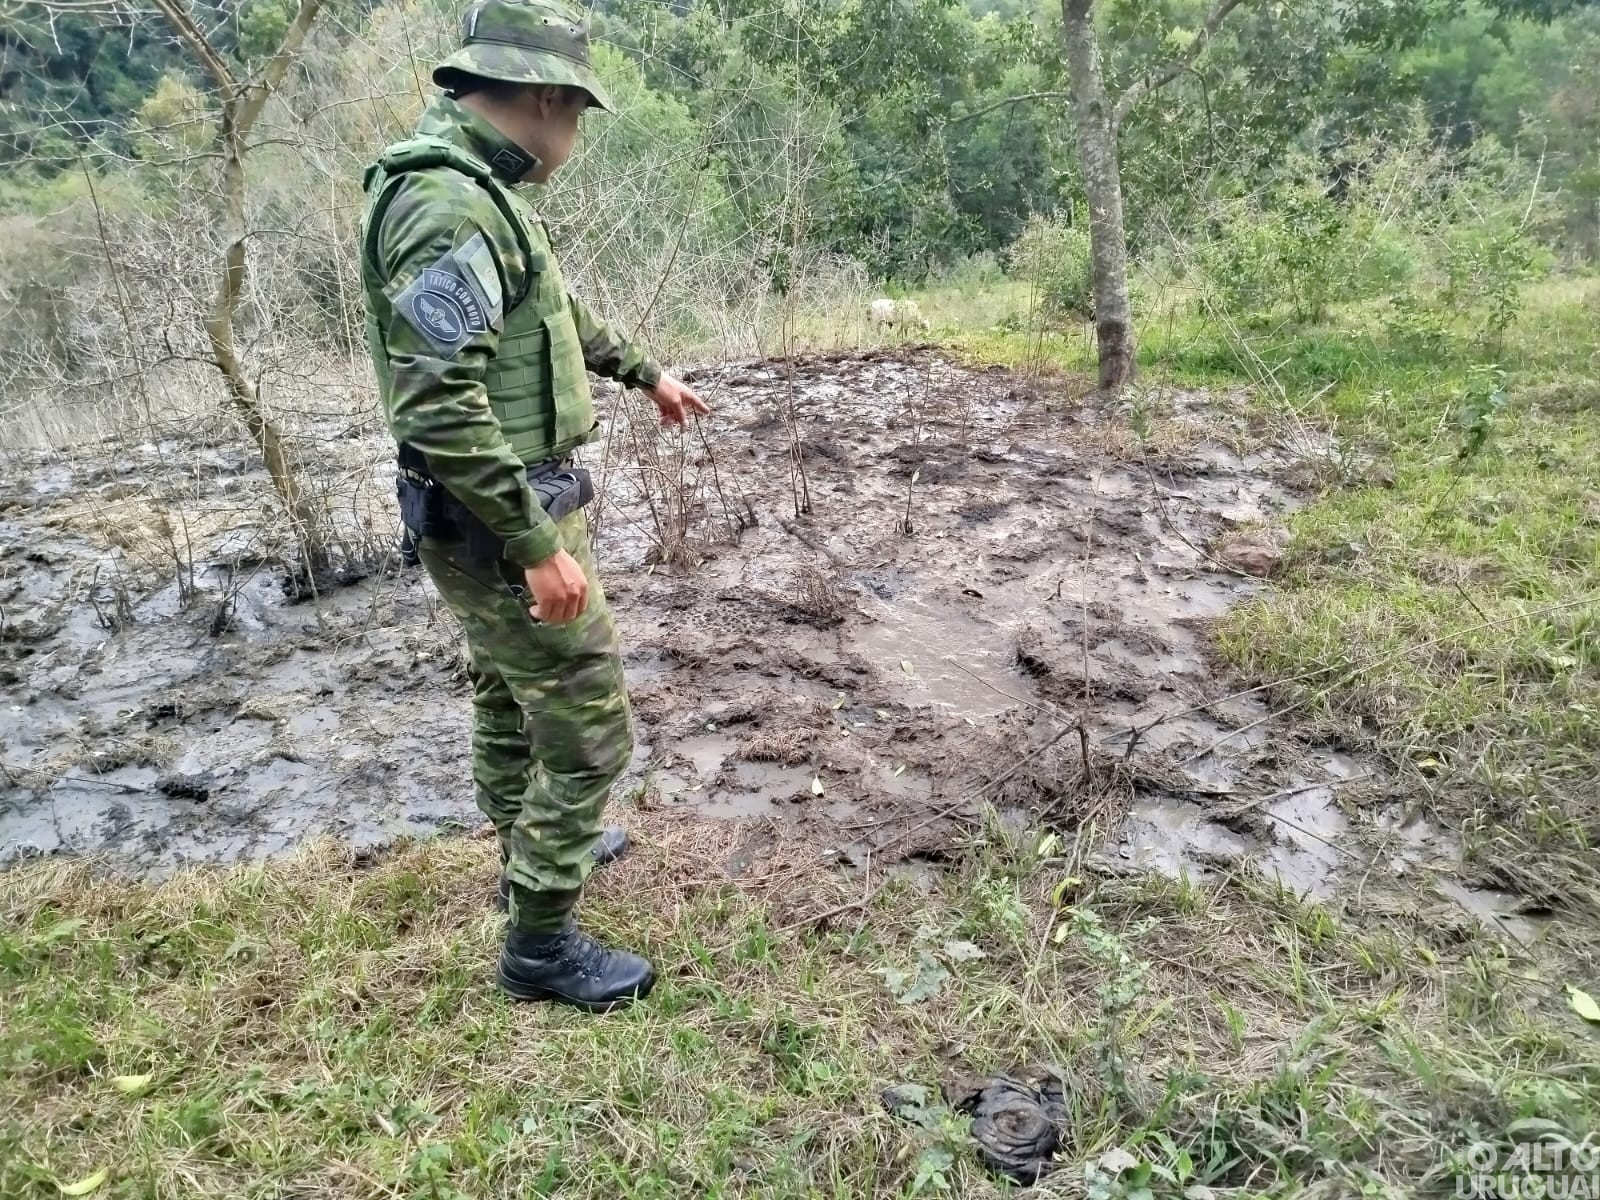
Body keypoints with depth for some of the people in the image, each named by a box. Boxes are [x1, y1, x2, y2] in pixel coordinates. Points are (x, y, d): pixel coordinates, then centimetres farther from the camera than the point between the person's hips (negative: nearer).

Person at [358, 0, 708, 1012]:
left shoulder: (476, 189, 9)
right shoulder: (449, 206, -23)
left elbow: (561, 312, 25)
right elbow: (438, 405, -29)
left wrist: (646, 372, 34)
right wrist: (540, 544, -27)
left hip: (503, 509, 11)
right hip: (501, 518, -10)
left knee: (511, 701, 25)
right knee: (589, 729, -1)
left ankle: (538, 852, 46)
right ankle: (541, 944, 15)